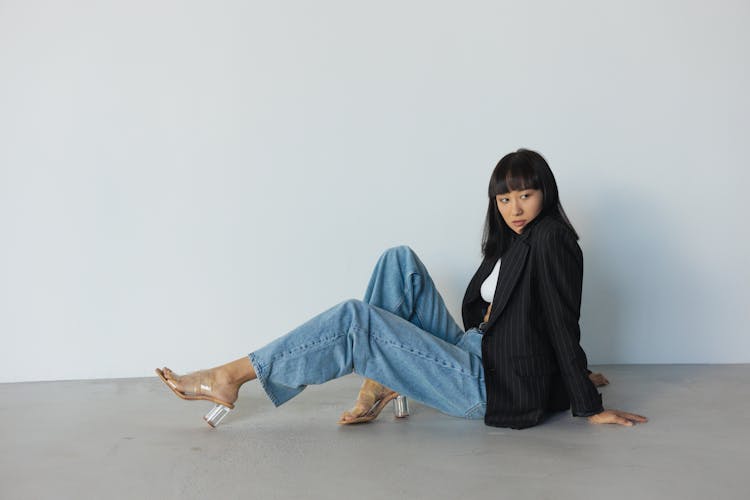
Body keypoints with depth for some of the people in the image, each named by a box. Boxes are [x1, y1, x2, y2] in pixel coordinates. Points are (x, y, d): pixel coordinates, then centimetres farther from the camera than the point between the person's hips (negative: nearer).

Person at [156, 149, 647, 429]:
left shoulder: (551, 240, -11)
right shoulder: (511, 241, 17)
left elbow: (564, 327, -13)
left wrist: (590, 406, -10)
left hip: (492, 388, -9)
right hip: (475, 355, 9)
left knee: (356, 320, -19)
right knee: (401, 260, 2)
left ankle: (232, 377, -10)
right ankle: (380, 381, -5)